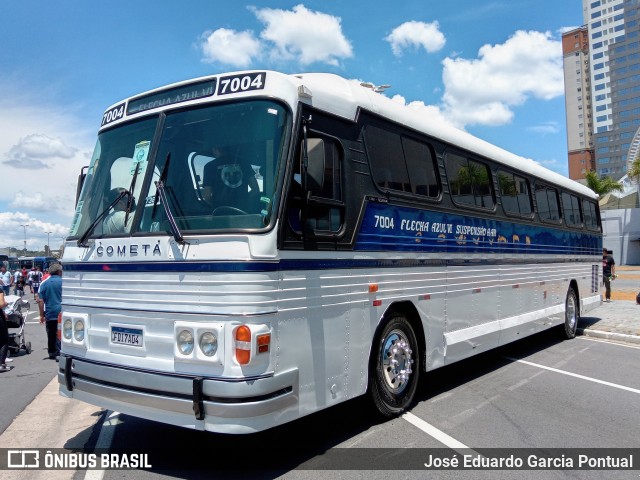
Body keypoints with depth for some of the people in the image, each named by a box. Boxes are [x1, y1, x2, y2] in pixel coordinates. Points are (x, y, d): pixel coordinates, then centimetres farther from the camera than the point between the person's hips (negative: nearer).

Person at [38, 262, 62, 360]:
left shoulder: (44, 283, 6)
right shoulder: (63, 282, -4)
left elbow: (40, 301, 3)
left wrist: (42, 315, 8)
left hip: (49, 313, 3)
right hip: (61, 313, -3)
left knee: (51, 335, 9)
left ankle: (52, 353, 16)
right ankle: (59, 353, -3)